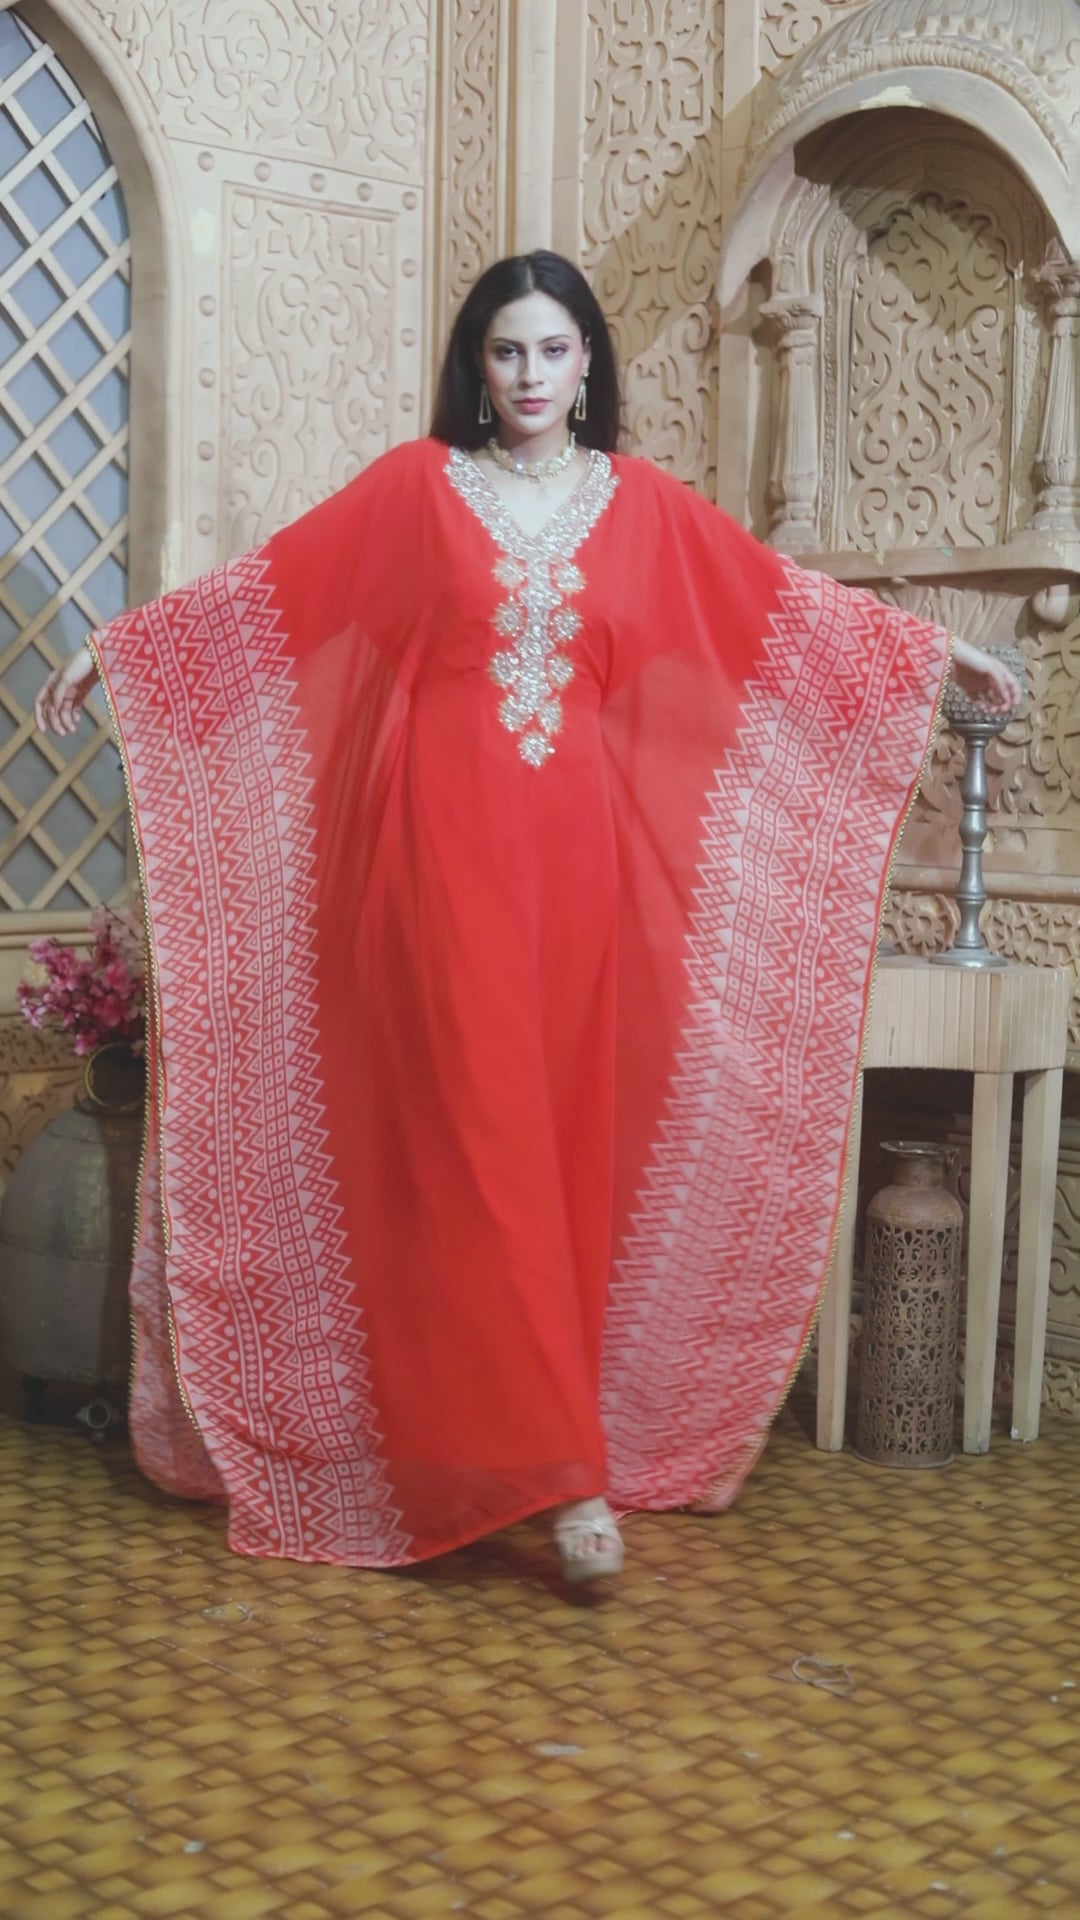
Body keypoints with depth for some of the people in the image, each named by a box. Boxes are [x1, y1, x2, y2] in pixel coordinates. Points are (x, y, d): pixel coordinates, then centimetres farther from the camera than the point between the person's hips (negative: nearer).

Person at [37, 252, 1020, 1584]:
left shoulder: (641, 505, 11)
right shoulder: (416, 486, 6)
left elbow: (784, 603, 15)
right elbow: (264, 591, 5)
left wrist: (940, 653, 16)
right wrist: (113, 648, 2)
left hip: (577, 851, 3)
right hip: (444, 842, -3)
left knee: (568, 1135, 2)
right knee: (476, 1135, -9)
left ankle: (507, 1434, 14)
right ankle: (558, 1469, -10)